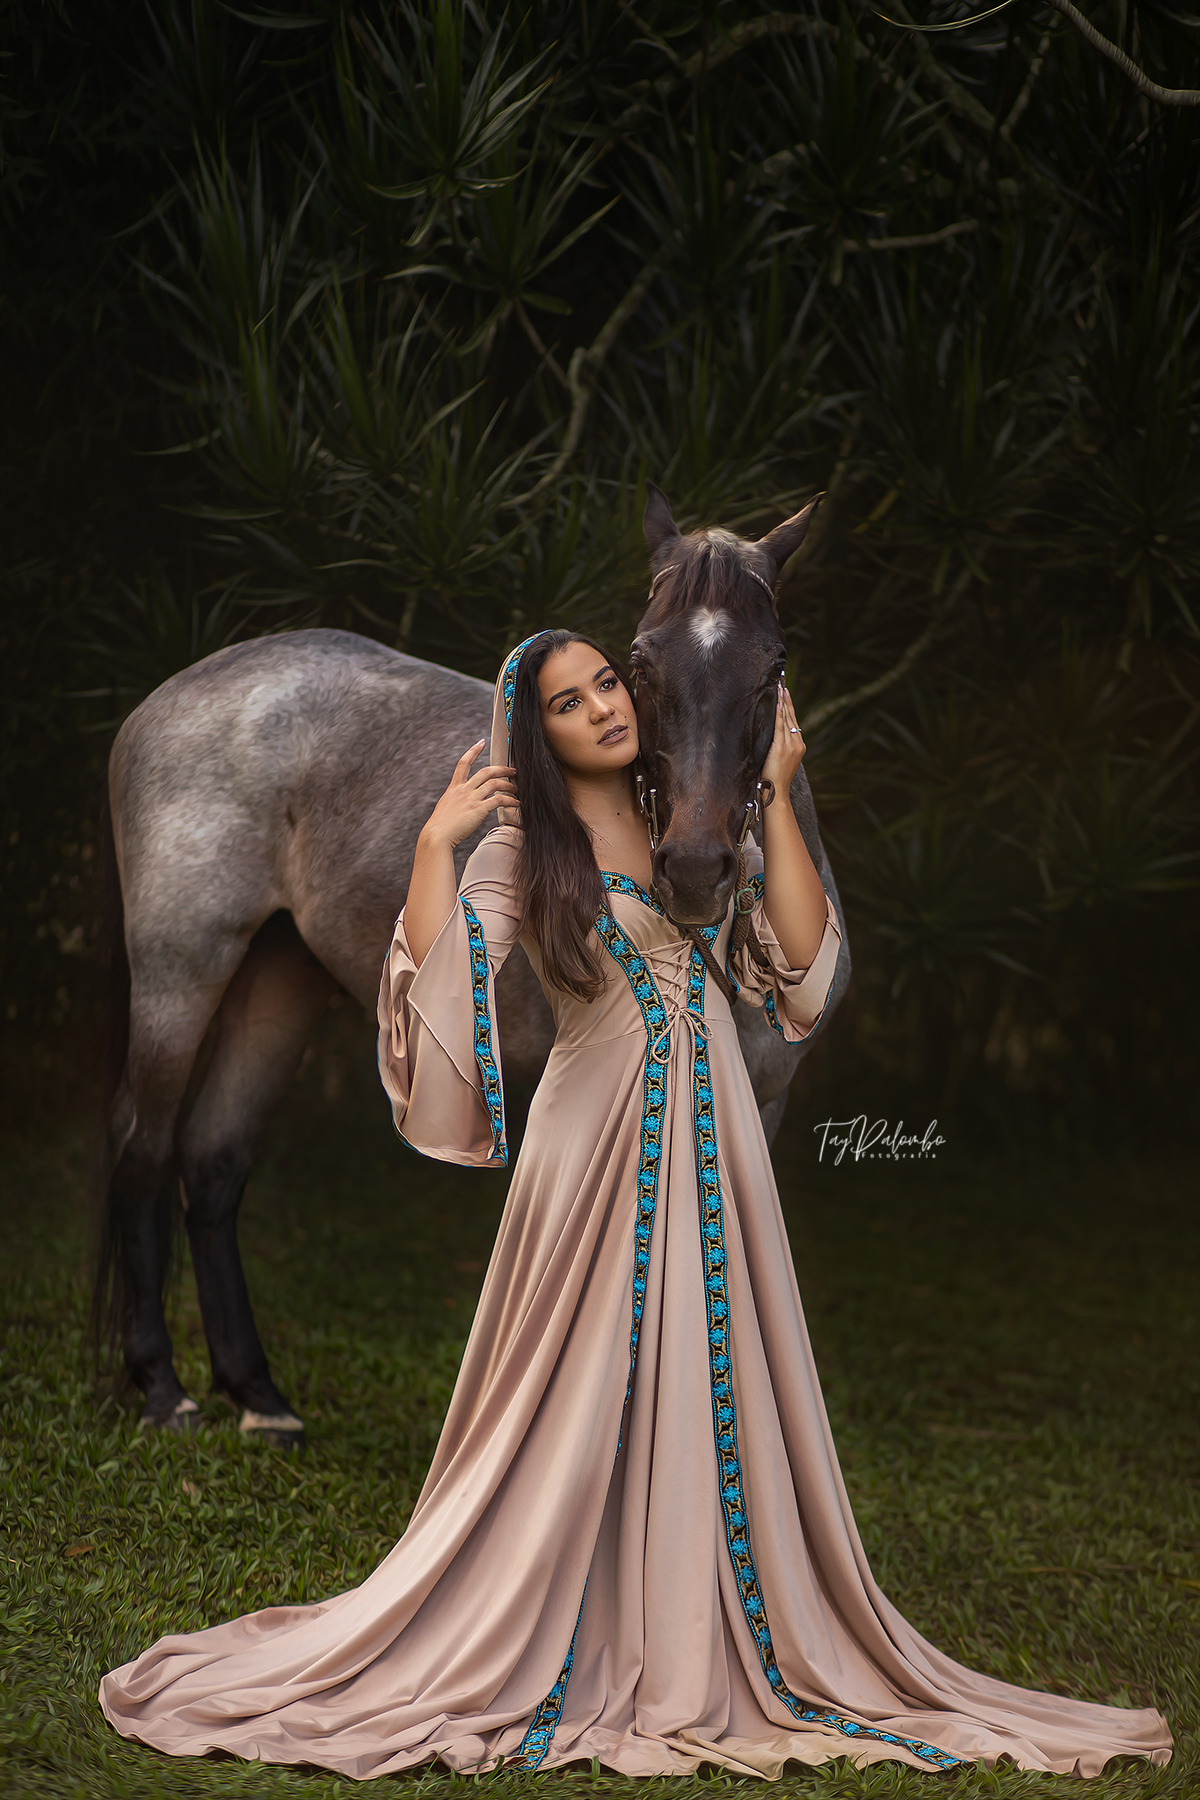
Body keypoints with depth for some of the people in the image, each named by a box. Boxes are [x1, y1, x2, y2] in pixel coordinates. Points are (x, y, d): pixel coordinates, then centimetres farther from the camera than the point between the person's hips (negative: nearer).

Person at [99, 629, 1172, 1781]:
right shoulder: (522, 854, -1)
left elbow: (800, 953, -1)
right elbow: (437, 983, -15)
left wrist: (773, 798, -3)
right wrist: (435, 845, -18)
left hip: (708, 1140, 4)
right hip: (597, 1144, -3)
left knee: (714, 1389, 5)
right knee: (583, 1401, -1)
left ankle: (717, 1651, 15)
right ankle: (575, 1658, 9)